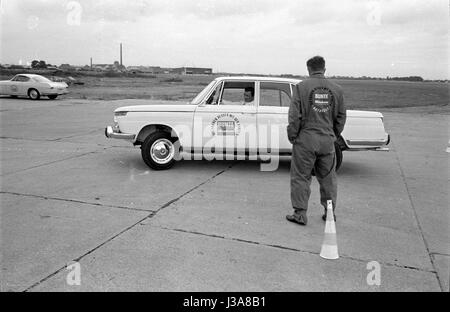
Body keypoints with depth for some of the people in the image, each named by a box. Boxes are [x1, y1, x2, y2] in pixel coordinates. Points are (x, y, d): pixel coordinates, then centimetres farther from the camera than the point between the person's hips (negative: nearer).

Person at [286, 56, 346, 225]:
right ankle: (330, 213, 25)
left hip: (305, 139, -4)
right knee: (328, 178, 15)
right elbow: (341, 117, 11)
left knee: (301, 177, 6)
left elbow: (294, 115, -9)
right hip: (328, 140, 4)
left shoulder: (301, 87, -6)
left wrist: (292, 136, 1)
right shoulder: (336, 89, 6)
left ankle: (300, 214, 11)